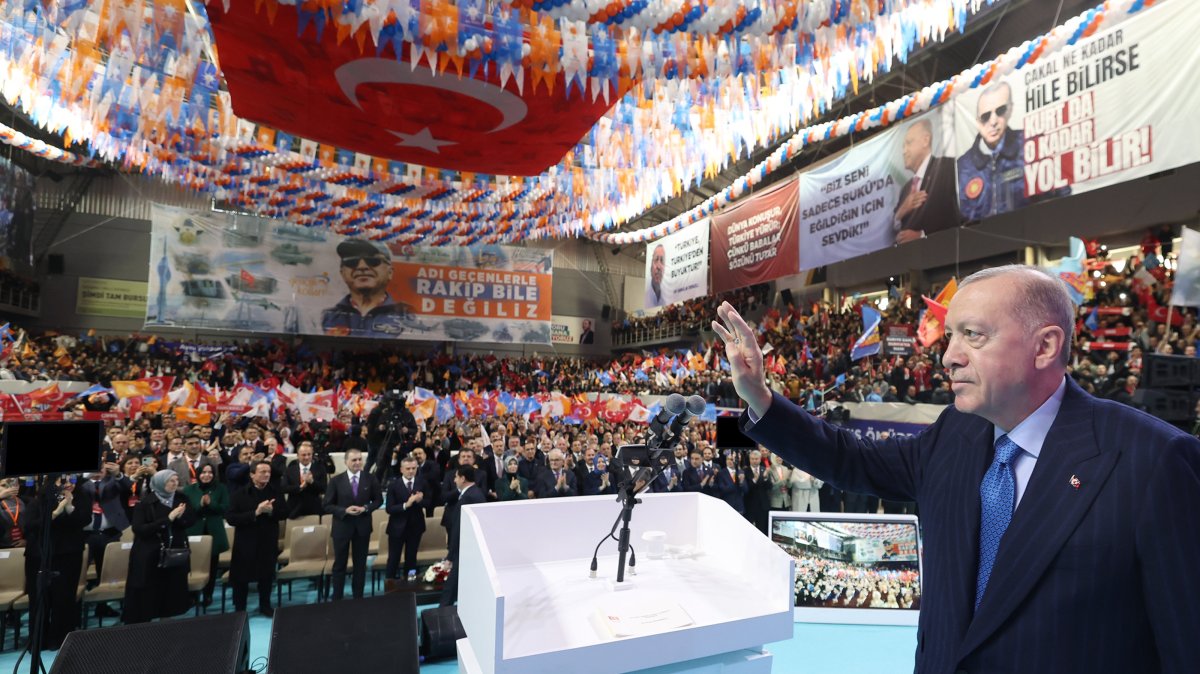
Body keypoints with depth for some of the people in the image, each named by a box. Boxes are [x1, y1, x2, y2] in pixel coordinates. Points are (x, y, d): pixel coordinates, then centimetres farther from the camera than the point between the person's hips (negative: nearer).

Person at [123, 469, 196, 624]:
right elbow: (138, 529, -17)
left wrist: (181, 516, -18)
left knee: (171, 595, 9)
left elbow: (192, 521, 3)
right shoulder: (146, 503, -9)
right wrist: (167, 519, -24)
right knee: (146, 599, 1)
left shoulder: (181, 498, 3)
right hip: (150, 558, -4)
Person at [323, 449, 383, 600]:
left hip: (363, 526, 2)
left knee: (360, 563, 13)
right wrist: (345, 510, -20)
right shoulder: (336, 480, -8)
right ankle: (337, 598, 25)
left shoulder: (370, 479, -4)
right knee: (339, 564, 10)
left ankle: (358, 597, 28)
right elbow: (328, 505, -5)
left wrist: (366, 508, -15)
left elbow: (378, 500, 3)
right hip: (342, 526, -1)